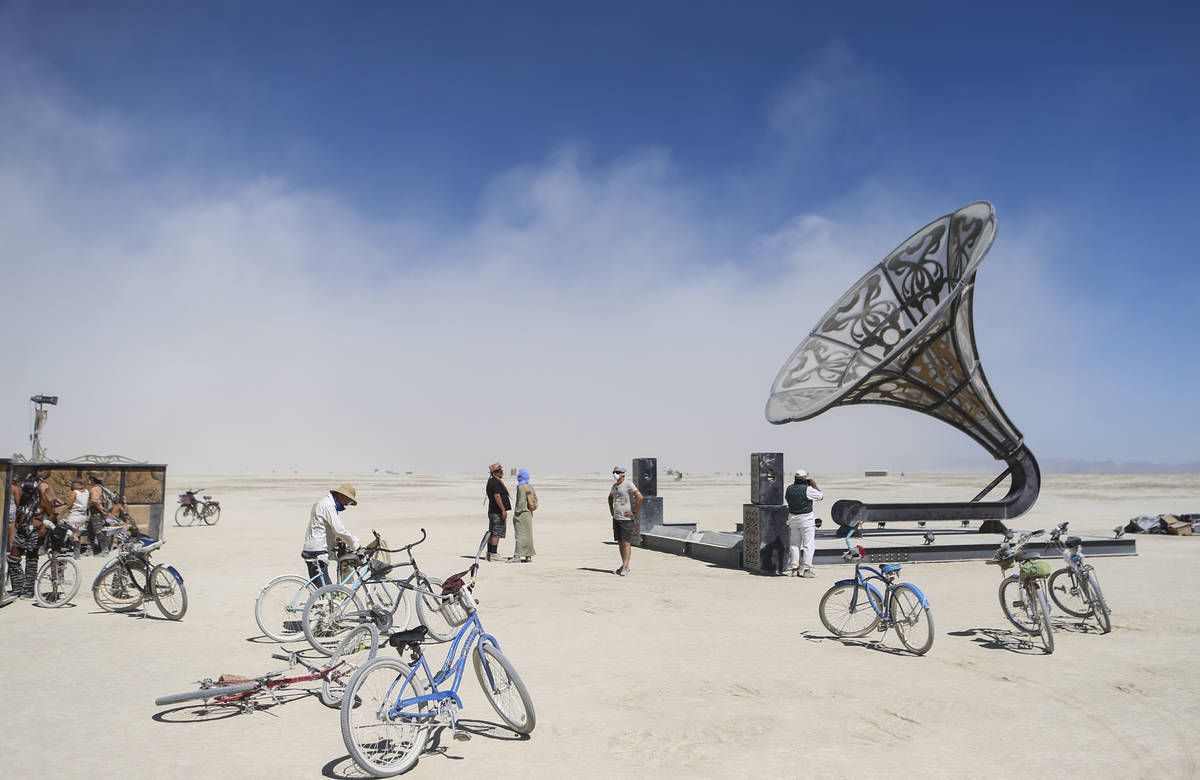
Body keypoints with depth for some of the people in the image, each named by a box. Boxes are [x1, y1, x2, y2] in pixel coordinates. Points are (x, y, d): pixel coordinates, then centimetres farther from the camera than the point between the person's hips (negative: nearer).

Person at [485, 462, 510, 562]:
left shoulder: (491, 481, 17)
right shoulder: (496, 482, -16)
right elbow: (497, 496, -24)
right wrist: (503, 510, -24)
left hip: (492, 511, 11)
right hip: (497, 511, -11)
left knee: (491, 533, 14)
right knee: (497, 533, -8)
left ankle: (489, 553, 19)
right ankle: (493, 554, -8)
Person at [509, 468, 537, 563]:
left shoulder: (521, 487, -14)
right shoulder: (530, 486, 11)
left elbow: (521, 501, -19)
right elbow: (535, 499, 14)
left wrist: (517, 512, -15)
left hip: (521, 514, -9)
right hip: (529, 514, 9)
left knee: (520, 535, -10)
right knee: (528, 535, 11)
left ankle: (517, 556, -11)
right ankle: (529, 556, 13)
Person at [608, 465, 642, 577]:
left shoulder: (628, 485, -12)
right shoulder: (615, 486, 13)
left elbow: (639, 496, -22)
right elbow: (610, 497, 33)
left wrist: (634, 512, -18)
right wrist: (611, 509, 20)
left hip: (626, 519, -8)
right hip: (616, 518, 8)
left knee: (626, 543, -9)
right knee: (620, 543, 11)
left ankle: (625, 567, -10)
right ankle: (624, 565, 18)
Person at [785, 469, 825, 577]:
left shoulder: (789, 489, 0)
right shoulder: (807, 489, -16)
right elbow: (821, 496, -5)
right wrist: (815, 486, 9)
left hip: (793, 518, 6)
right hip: (806, 518, -6)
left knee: (794, 544, 13)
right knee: (808, 544, 0)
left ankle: (794, 568, 16)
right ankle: (807, 569, -3)